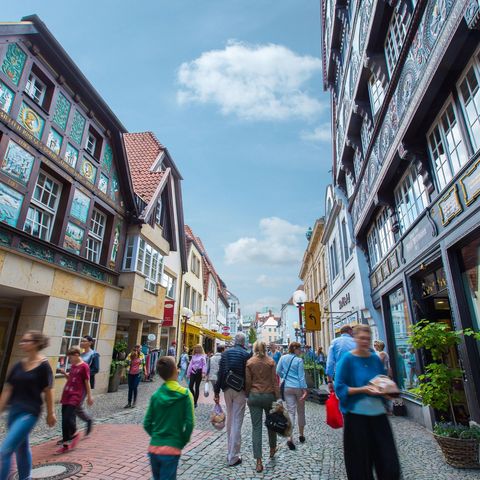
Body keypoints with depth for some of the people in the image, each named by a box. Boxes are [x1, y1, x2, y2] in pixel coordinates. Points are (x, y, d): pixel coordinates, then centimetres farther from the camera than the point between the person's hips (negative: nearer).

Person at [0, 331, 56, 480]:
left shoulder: (43, 365, -13)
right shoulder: (18, 365, 3)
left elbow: (48, 391, -8)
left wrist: (50, 414, -3)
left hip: (29, 413, -6)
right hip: (14, 411, 6)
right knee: (21, 448, 21)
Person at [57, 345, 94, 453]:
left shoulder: (84, 366, -12)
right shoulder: (72, 366, 12)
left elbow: (87, 383, -9)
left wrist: (89, 397, -6)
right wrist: (64, 373, 4)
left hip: (76, 396, -8)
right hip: (66, 395, 8)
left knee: (68, 418, -13)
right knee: (64, 420, 9)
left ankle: (75, 434, 15)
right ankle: (66, 444, 20)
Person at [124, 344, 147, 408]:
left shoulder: (142, 355, -2)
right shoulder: (130, 355, -7)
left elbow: (143, 364, 8)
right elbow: (126, 364, -4)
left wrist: (145, 371, 9)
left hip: (138, 373, -1)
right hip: (131, 374, 1)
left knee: (135, 387, -5)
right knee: (130, 388, 9)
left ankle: (134, 402, 15)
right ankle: (129, 403, 23)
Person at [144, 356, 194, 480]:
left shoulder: (156, 395, -1)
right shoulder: (185, 394, -11)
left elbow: (147, 424, 3)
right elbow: (189, 424, -12)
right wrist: (182, 442, 3)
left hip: (154, 447, 4)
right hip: (171, 449, -4)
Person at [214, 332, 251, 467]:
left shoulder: (225, 353, 2)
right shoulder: (246, 354, -10)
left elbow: (220, 373, 2)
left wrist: (217, 391, 6)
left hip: (227, 389, 4)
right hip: (240, 390, -4)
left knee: (230, 419, 19)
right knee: (237, 422, 3)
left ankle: (230, 450, 31)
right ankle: (233, 457, 8)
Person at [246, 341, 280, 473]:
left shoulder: (249, 362, -3)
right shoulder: (271, 361, -4)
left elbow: (247, 381, -3)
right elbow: (275, 381, -5)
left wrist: (248, 395, 10)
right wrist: (277, 397, 0)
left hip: (254, 396, 0)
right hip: (269, 395, 1)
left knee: (256, 427, 3)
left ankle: (259, 461, 2)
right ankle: (272, 449, 41)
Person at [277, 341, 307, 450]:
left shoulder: (283, 358, 0)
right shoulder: (299, 360, -10)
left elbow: (278, 371, 5)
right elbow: (301, 376, -11)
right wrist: (305, 390, -8)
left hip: (287, 388, 3)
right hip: (298, 387, -2)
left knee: (291, 411, 4)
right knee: (301, 411, 16)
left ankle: (290, 437, -11)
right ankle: (301, 434, 31)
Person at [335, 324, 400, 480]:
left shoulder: (376, 359, 5)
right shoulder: (347, 359, -9)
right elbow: (340, 388, -11)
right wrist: (362, 389, -22)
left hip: (378, 413, 4)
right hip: (357, 415, -4)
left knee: (389, 461, 6)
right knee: (360, 463, 9)